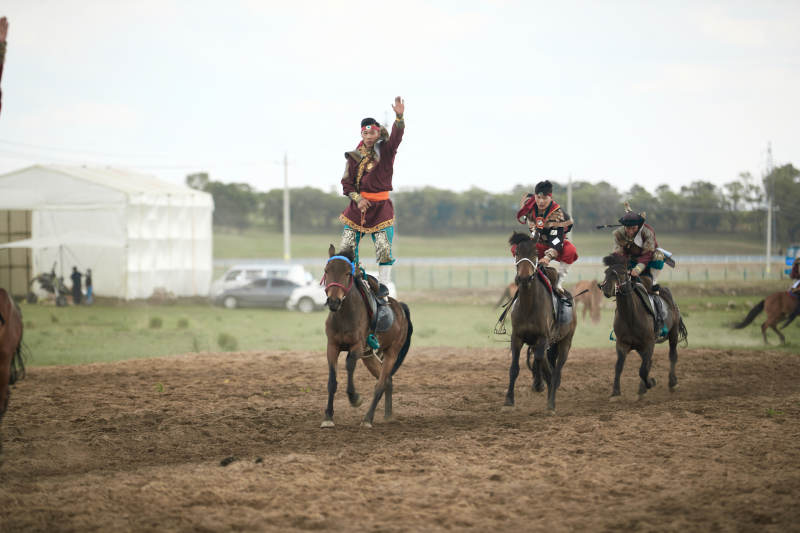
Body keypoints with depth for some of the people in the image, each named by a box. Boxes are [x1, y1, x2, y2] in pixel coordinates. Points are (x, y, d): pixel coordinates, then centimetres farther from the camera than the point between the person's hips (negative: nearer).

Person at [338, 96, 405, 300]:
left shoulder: (386, 151, 0)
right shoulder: (354, 156, 6)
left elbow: (396, 136, -19)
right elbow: (346, 183, 6)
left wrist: (399, 117, -37)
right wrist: (357, 199, -11)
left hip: (381, 207, -2)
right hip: (358, 205, 2)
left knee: (384, 247, -11)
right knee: (347, 247, -1)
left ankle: (383, 285, 0)